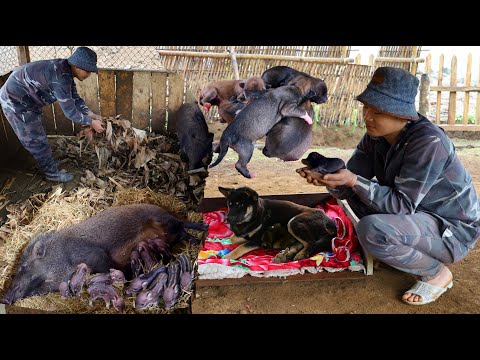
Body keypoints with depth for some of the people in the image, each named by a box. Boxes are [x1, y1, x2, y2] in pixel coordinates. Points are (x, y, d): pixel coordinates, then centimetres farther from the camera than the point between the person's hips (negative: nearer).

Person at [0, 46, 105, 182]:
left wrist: (92, 115, 2)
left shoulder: (65, 70, -3)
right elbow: (69, 110, -29)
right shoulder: (60, 77, -33)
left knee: (37, 136, 22)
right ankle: (52, 173, 16)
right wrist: (91, 122, -18)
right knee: (36, 140, 2)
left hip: (26, 99, 9)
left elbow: (75, 98, 7)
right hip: (15, 100, -9)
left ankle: (47, 163, 39)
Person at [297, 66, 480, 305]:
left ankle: (437, 274, -3)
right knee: (356, 192, 1)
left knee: (371, 230, -30)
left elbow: (402, 204, -28)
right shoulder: (376, 136, -5)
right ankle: (398, 249, 10)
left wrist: (354, 181, -37)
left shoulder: (428, 142, -28)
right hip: (417, 213, 8)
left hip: (452, 229, -8)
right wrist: (329, 179, -28)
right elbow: (349, 186, -6)